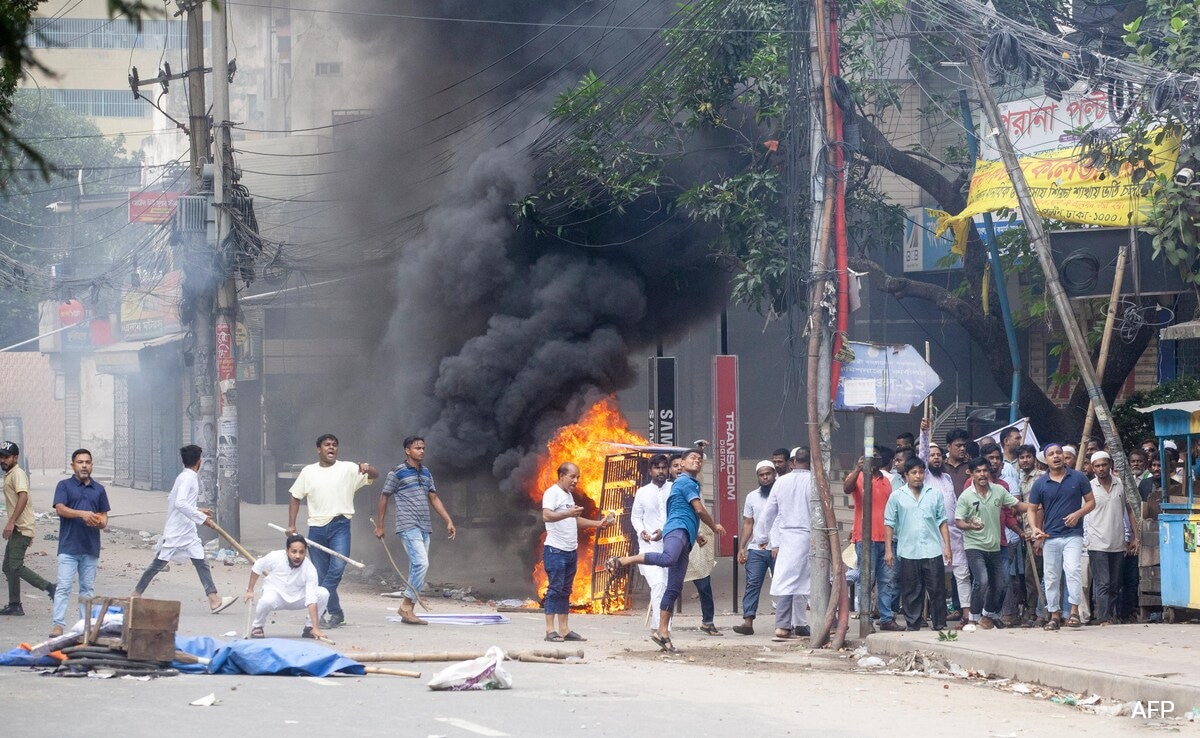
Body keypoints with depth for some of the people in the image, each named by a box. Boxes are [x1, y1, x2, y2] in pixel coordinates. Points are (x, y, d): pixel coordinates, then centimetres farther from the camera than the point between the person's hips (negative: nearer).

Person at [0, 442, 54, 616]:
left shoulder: (18, 474, -11)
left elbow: (23, 497, -26)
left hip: (21, 528, -10)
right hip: (16, 529, 10)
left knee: (16, 566, -16)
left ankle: (49, 588, -14)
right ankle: (14, 605, 14)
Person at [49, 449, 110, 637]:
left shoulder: (99, 489, 13)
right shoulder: (64, 486, 2)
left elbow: (104, 516, 14)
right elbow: (60, 508, -12)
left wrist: (101, 523, -10)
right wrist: (82, 514, -25)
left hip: (91, 547, 4)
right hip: (68, 547, -4)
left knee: (88, 588, 10)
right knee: (63, 587, -8)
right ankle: (58, 624, -10)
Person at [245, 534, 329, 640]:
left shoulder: (310, 569, -25)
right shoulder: (275, 557, -24)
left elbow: (311, 600, -30)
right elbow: (257, 567, -2)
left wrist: (316, 628, -36)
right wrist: (250, 590, 3)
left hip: (298, 598, 1)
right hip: (276, 593, -1)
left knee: (323, 593, -22)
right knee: (267, 600, -37)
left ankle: (309, 627, -1)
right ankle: (257, 627, -5)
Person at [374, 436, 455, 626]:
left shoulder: (426, 474, 15)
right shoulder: (398, 473, -4)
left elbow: (434, 499, 20)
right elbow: (383, 498, 1)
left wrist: (449, 521, 12)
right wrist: (379, 526, 1)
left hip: (424, 528, 7)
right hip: (408, 526, -7)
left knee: (417, 568, 6)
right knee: (421, 563, -19)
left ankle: (409, 611, 9)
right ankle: (406, 606, -12)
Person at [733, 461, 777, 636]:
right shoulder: (752, 497, 12)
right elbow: (748, 524, 13)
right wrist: (742, 547, 5)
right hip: (756, 549, 2)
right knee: (752, 584, -5)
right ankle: (748, 622, -10)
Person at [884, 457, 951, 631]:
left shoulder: (935, 495, 9)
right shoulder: (897, 497, 5)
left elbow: (942, 522, 10)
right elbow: (889, 524, 5)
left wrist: (947, 546, 3)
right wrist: (888, 550, 0)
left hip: (933, 552, 1)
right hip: (908, 552, -1)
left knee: (937, 590, 0)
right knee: (911, 592, 3)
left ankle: (940, 625, 7)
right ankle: (912, 626, 10)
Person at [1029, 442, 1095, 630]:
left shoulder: (1078, 478, 3)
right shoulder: (1040, 484, 5)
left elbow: (1091, 501, 6)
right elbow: (1033, 509, 9)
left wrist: (1078, 514, -12)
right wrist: (1035, 528, -5)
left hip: (1073, 534, -2)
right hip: (1050, 537, 2)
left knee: (1072, 570, -19)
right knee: (1051, 578, 4)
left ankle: (1074, 611, -15)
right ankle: (1054, 615, 12)